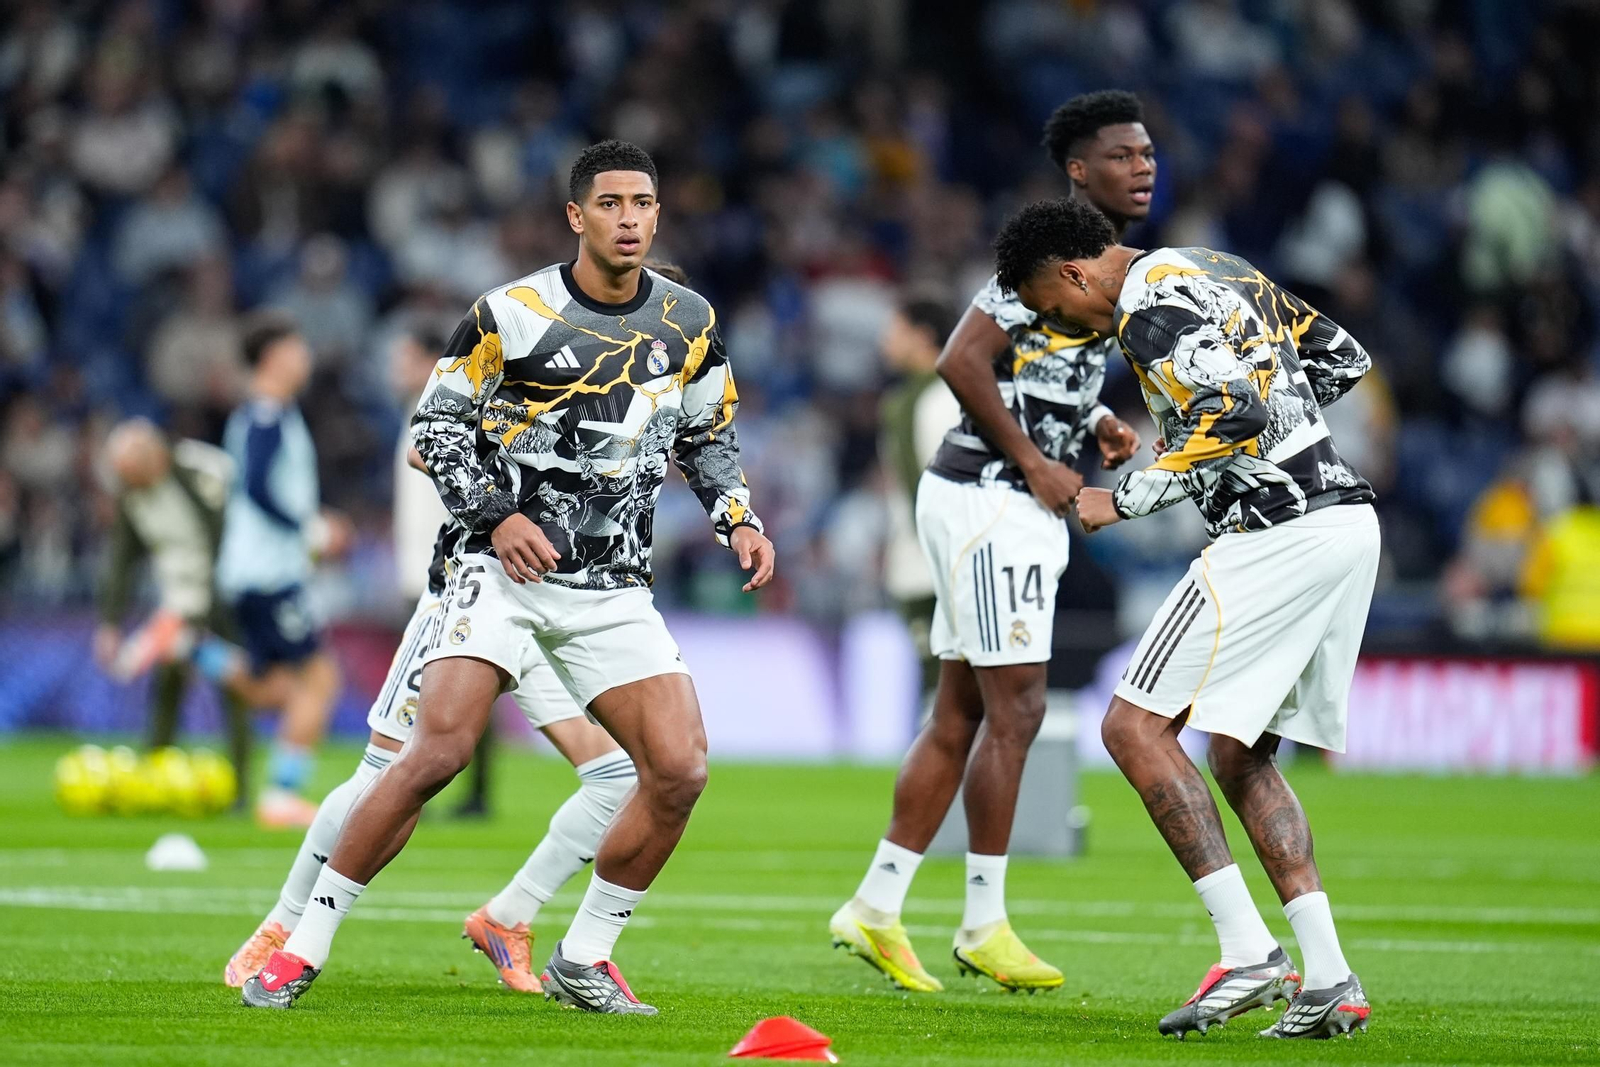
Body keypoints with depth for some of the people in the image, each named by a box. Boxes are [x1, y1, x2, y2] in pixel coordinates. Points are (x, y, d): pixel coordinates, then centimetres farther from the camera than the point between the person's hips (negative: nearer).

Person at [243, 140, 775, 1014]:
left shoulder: (689, 322, 6)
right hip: (505, 568, -4)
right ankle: (305, 946, -9)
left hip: (613, 589, 4)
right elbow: (437, 425, 0)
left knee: (680, 768, -10)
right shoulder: (512, 314, -7)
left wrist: (738, 518, 3)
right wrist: (496, 516, -14)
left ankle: (582, 958, 8)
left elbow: (709, 436, 20)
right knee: (438, 752, -19)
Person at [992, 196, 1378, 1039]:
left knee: (1135, 727, -6)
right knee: (1240, 755, 17)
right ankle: (1328, 980, 9)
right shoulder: (1218, 271, 20)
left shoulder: (1152, 309, -10)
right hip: (1349, 519, 10)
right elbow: (1343, 360, 24)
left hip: (1277, 534, -10)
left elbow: (1237, 418, -22)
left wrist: (1126, 499, -12)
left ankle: (1247, 952, -12)